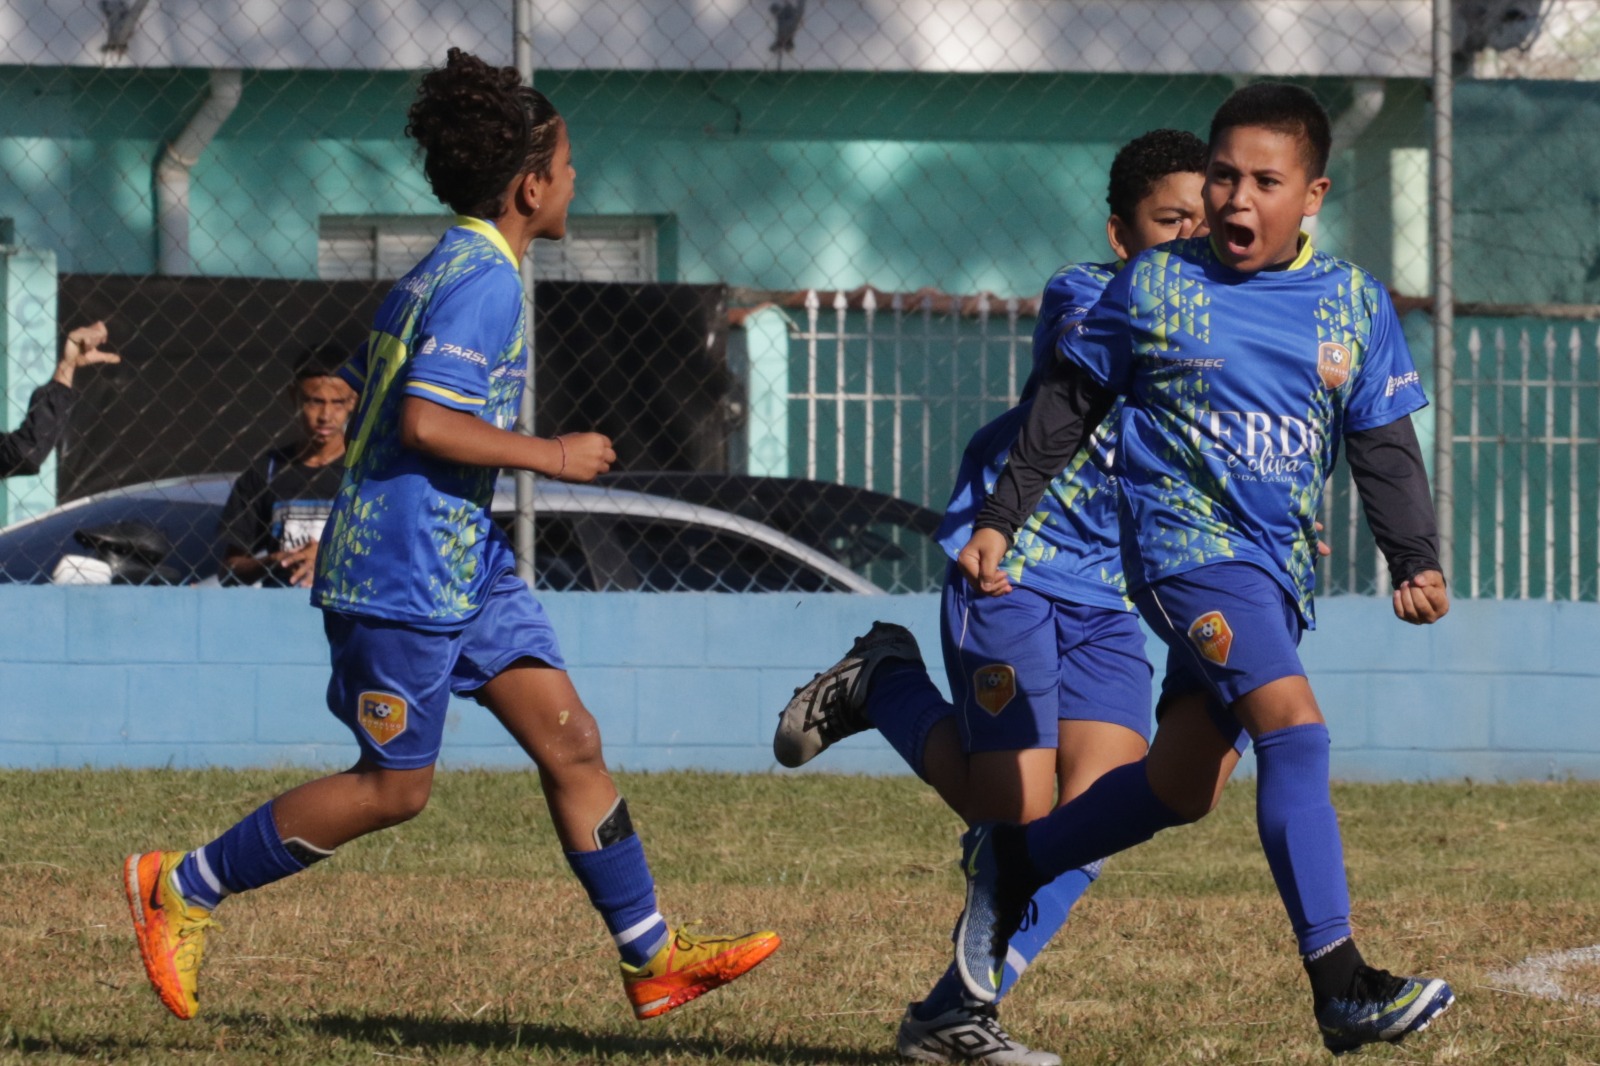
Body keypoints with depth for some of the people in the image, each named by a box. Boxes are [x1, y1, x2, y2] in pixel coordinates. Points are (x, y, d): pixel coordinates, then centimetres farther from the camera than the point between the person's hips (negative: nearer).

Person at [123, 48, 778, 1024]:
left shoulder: (441, 271, 14)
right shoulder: (484, 282, -17)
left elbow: (356, 390, 19)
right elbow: (425, 421, -27)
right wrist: (549, 456, -17)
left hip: (466, 563, 10)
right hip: (405, 575, -10)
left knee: (570, 740, 4)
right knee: (395, 788, -1)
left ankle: (653, 959, 5)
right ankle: (181, 888, 10)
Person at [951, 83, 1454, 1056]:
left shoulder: (1354, 303, 6)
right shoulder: (1153, 286, -1)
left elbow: (1385, 447, 10)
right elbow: (1069, 408, 9)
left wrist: (1417, 560, -2)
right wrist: (1000, 519, 9)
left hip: (1277, 569, 5)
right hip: (1186, 537, -5)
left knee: (1183, 786, 9)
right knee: (1293, 725, -24)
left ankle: (1011, 863, 34)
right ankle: (1341, 984, -28)